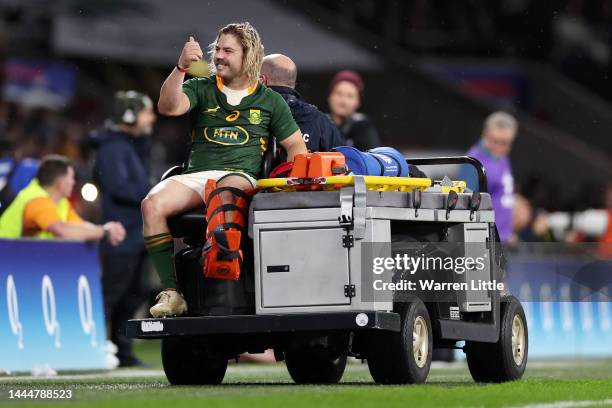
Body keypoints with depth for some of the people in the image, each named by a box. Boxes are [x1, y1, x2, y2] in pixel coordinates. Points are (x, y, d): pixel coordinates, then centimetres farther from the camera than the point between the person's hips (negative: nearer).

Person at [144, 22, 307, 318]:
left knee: (224, 191, -41)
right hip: (195, 177, 3)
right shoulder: (201, 89, 17)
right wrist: (181, 67, -16)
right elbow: (168, 107, -2)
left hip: (241, 178, -2)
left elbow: (296, 146, 19)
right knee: (153, 203, -28)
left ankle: (222, 255, -71)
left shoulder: (270, 101, 17)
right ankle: (171, 293, -31)